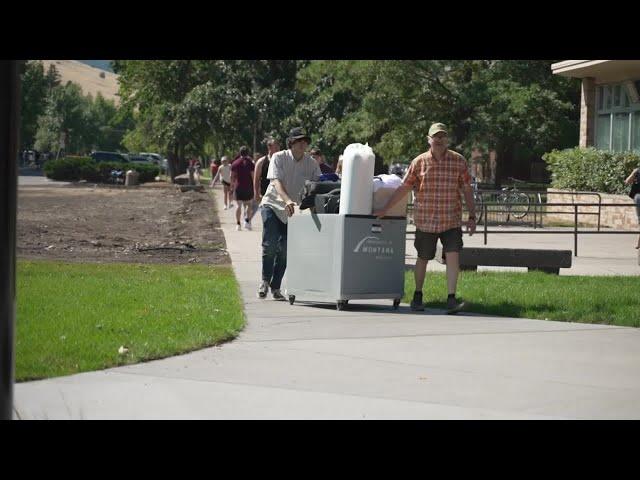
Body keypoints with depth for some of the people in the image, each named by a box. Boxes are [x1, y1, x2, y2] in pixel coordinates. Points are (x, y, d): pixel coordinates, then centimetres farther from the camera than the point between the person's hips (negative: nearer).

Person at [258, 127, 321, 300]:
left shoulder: (311, 163, -2)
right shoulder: (279, 158, -11)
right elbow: (276, 182, -23)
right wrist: (287, 200, -40)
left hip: (292, 210, 3)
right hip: (272, 204, -3)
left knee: (285, 249, 1)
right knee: (270, 245, -13)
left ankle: (276, 287, 11)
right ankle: (265, 280, 5)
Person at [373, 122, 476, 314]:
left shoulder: (459, 161, 1)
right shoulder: (419, 162, -1)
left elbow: (467, 190, 5)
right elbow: (403, 188, 4)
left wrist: (472, 217, 1)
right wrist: (385, 210, 4)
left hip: (451, 221, 0)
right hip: (425, 221, 0)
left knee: (453, 257, -13)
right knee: (422, 259, 11)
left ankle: (451, 299, -12)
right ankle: (417, 296, 28)